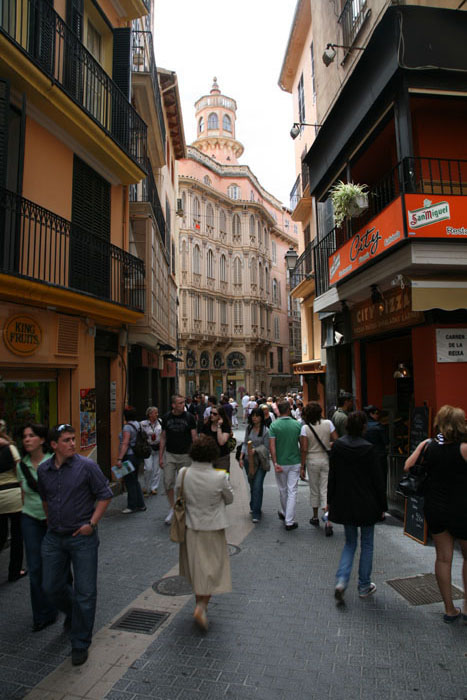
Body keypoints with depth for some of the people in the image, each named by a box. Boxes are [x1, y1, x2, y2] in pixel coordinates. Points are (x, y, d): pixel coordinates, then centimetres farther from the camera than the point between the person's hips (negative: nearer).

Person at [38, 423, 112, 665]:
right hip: (54, 537, 4)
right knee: (51, 587, 15)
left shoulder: (86, 466, -14)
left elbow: (105, 494, -7)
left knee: (85, 592, 3)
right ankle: (74, 613, 46)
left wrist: (92, 523, -13)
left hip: (82, 537, -4)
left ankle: (80, 645, 23)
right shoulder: (43, 470, 0)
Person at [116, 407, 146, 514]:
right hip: (137, 456, 9)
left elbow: (125, 444, -23)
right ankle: (140, 504, 23)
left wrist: (119, 459, -25)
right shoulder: (138, 424, 10)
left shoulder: (127, 427, -16)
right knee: (135, 480, 17)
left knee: (129, 481, 2)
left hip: (130, 456, -9)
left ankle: (132, 506, 10)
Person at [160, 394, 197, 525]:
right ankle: (172, 508, 16)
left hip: (185, 455, -1)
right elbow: (163, 438, 6)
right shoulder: (166, 417, 1)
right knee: (168, 482, -3)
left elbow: (194, 437, -1)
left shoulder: (189, 417, -4)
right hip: (170, 455, 1)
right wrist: (160, 457, 3)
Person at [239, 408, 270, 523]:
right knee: (252, 485, 17)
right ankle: (254, 506, 35)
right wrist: (241, 457, 4)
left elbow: (266, 447, -7)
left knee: (257, 486, -10)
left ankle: (256, 513, -3)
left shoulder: (265, 431, -10)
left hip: (260, 461, -5)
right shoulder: (249, 428, 4)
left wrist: (256, 450, -22)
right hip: (248, 460, 5)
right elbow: (245, 443, 10)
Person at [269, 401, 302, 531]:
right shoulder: (297, 424, -6)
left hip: (280, 463, 1)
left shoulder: (274, 425, -9)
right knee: (292, 491, 3)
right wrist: (303, 461, 10)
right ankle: (289, 521, 2)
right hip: (295, 462, 0)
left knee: (283, 490, 19)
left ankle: (284, 513, 39)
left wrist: (275, 463, -13)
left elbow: (272, 446, -15)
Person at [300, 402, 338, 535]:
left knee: (314, 490, 16)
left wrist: (302, 467, -4)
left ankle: (315, 517, 30)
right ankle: (328, 521, -9)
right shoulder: (328, 423, -6)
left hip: (312, 461, -1)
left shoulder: (305, 428, -12)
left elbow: (304, 449, -11)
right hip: (327, 460, 1)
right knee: (325, 490, 5)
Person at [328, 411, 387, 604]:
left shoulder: (337, 446, -6)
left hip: (344, 504, 3)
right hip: (366, 504, -3)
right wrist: (382, 505, 2)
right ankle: (364, 586, 25)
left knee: (350, 542, 17)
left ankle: (341, 581, 1)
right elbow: (377, 479, -9)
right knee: (366, 544, 16)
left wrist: (330, 501, 10)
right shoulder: (368, 448, -15)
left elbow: (332, 476, 0)